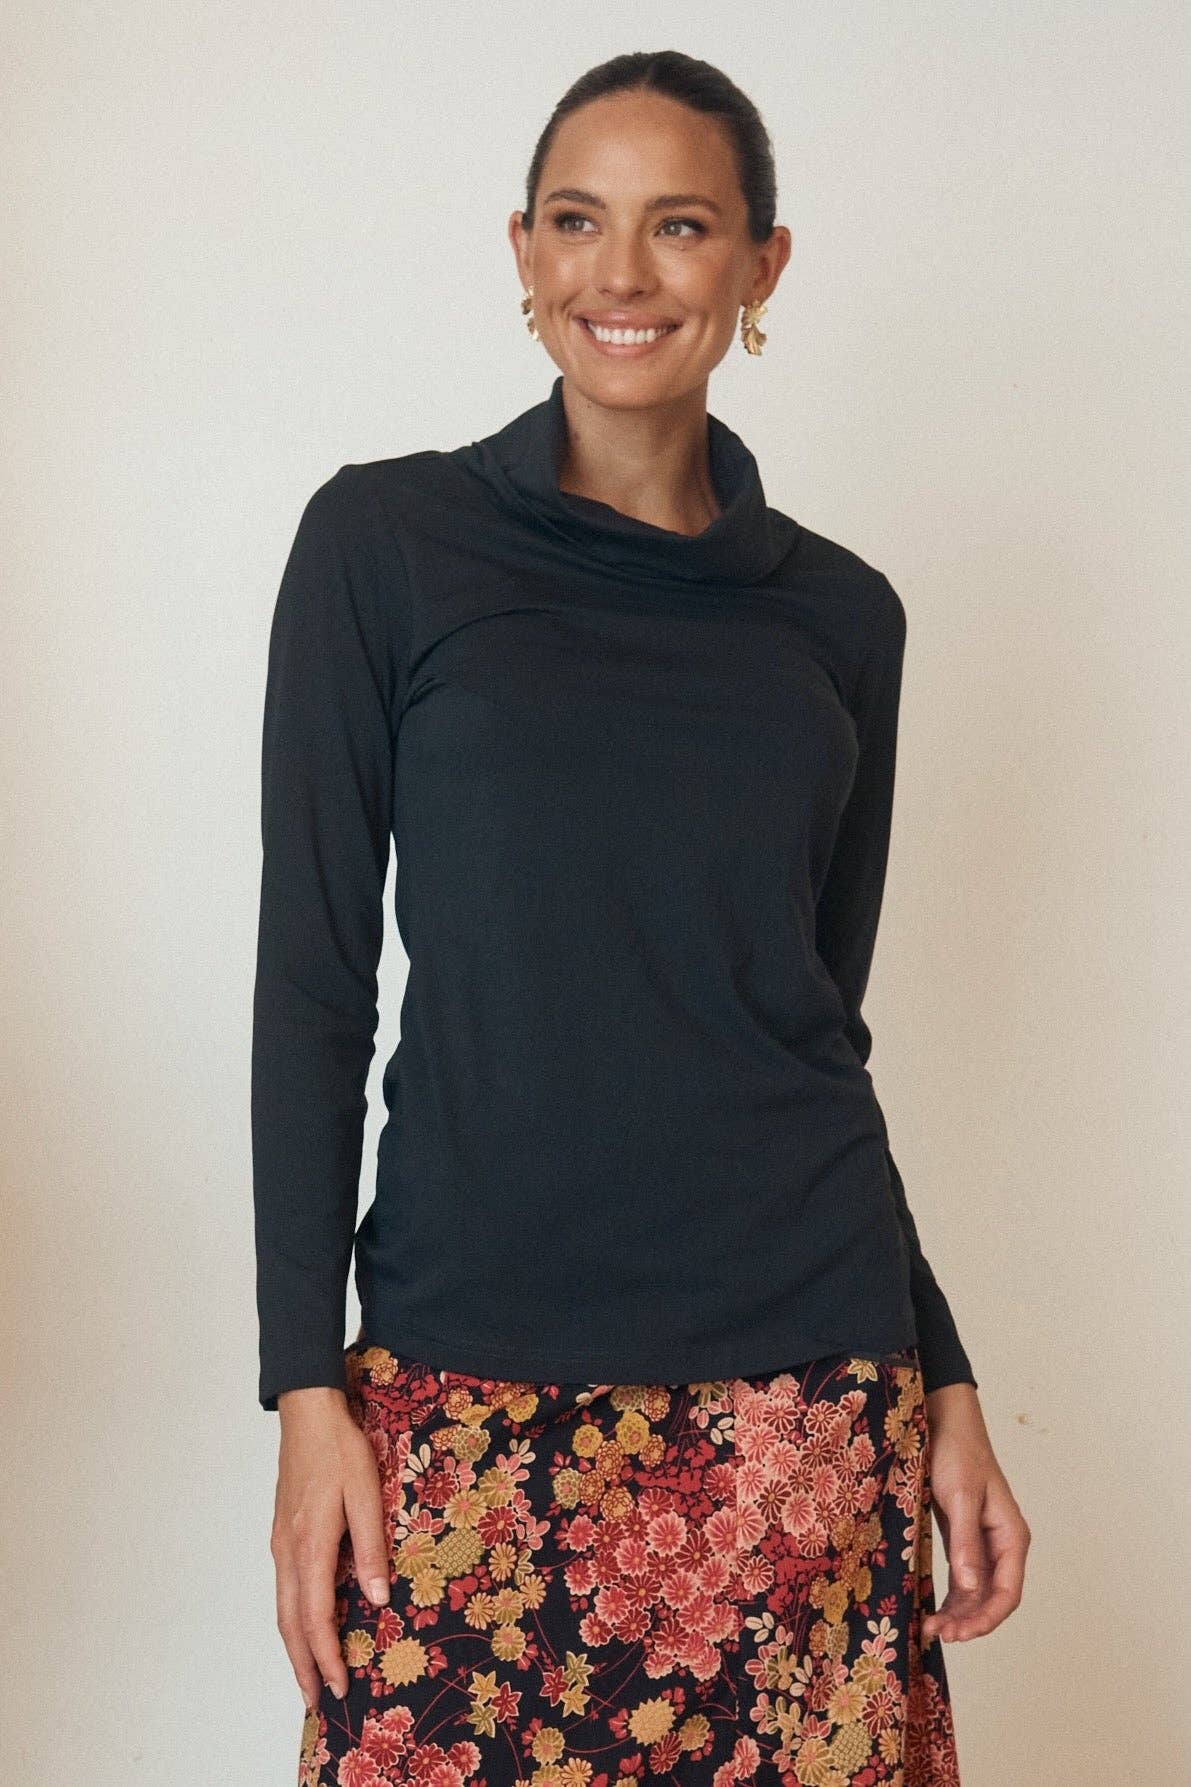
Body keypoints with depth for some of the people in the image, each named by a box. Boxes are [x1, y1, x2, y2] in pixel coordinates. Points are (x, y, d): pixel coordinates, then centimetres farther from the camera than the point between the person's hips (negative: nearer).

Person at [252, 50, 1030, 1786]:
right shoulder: (385, 539, 0)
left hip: (799, 1377, 2)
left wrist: (945, 1383, 11)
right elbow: (313, 978, -1)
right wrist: (307, 1383, -6)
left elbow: (823, 1021, 13)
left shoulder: (839, 615, 8)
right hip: (472, 1367, -2)